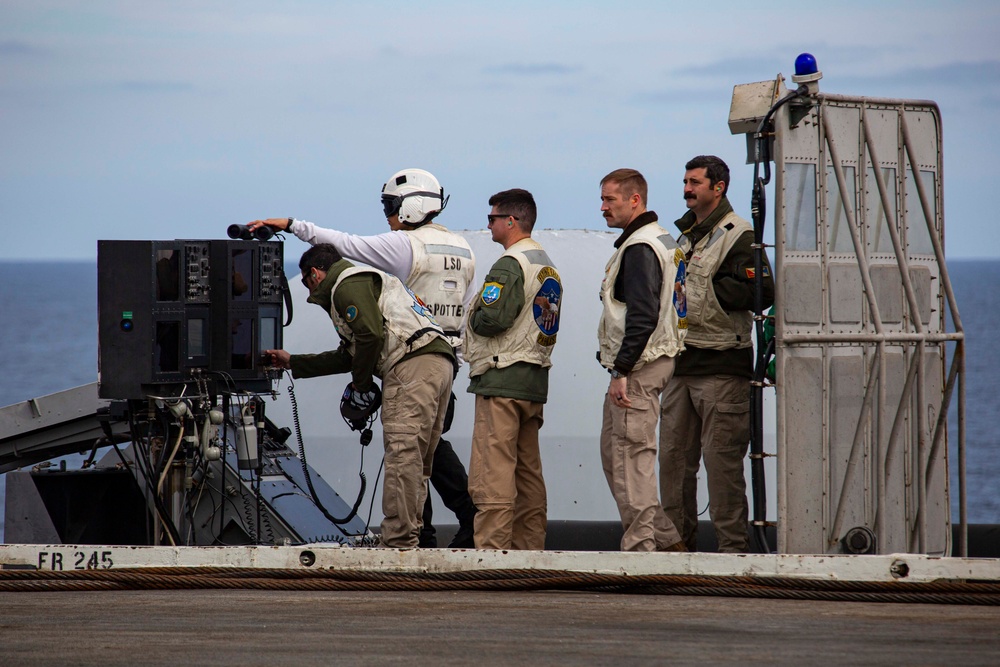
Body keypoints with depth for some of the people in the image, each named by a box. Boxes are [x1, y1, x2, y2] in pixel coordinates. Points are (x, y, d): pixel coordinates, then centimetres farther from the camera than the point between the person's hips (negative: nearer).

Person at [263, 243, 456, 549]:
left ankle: (398, 541, -21)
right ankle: (408, 538, 9)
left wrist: (360, 384, 0)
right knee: (416, 460, 10)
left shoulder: (349, 284, 3)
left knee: (401, 452, -15)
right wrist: (292, 362, 48)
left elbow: (372, 334, -14)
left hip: (413, 364, -11)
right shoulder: (366, 282, 36)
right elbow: (347, 356, 42)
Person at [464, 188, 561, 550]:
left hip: (501, 379, -10)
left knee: (492, 472, -10)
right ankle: (530, 549, 13)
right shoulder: (548, 266, 17)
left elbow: (493, 318, -22)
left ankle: (491, 550, -14)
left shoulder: (510, 265, -13)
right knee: (528, 471, 12)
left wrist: (474, 318, -2)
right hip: (536, 380, 10)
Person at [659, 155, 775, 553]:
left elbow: (761, 291, -18)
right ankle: (678, 540, 15)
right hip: (680, 362, 8)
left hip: (721, 363, -8)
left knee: (721, 458, -8)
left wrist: (709, 289, -15)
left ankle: (732, 546, -5)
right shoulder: (684, 235, 20)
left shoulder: (737, 235, -8)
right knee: (673, 456, 8)